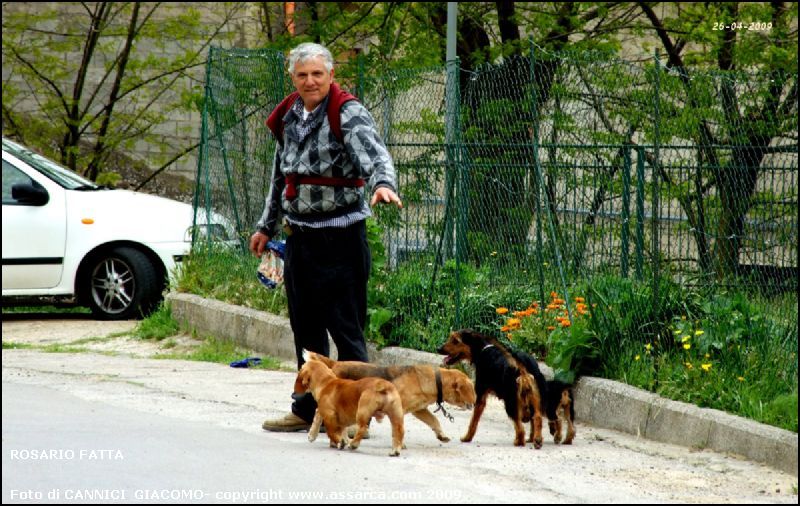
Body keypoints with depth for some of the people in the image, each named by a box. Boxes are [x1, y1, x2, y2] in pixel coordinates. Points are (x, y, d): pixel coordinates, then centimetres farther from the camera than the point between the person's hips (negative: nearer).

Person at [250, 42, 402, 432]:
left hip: (340, 237, -7)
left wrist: (383, 184, -49)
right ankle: (307, 410, 22)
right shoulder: (289, 116, 12)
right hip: (299, 236, 7)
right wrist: (267, 226, 28)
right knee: (306, 328, 13)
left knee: (346, 328, -6)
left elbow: (375, 153, -28)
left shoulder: (348, 114, -11)